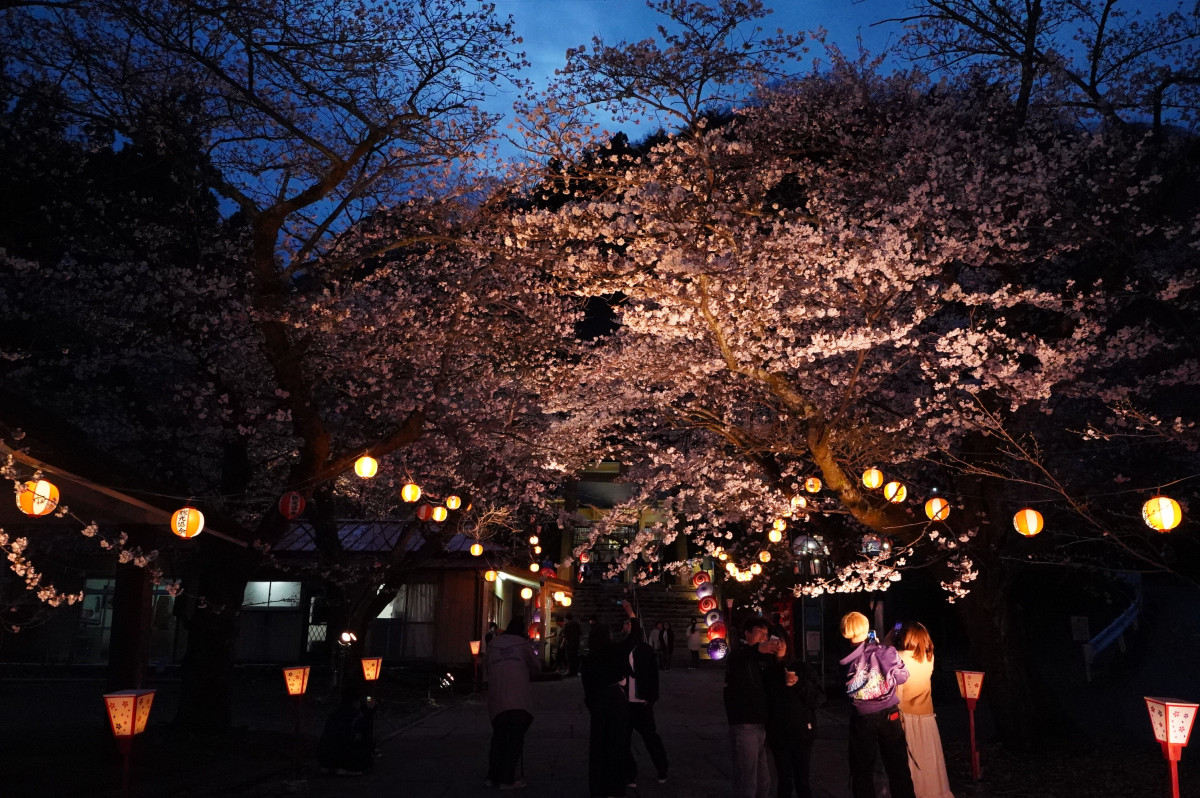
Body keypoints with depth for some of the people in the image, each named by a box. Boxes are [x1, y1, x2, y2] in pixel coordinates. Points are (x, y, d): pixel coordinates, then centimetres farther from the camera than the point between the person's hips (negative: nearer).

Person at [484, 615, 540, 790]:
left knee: (498, 737, 16)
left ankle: (493, 776, 14)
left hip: (496, 699, 4)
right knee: (516, 738, 2)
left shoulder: (493, 643, 12)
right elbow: (535, 669, 11)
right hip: (520, 699, -3)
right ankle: (507, 779, -1)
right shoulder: (523, 644, 4)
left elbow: (488, 668, 16)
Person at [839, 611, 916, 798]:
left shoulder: (846, 660, -12)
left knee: (862, 769, 14)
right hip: (889, 714, 1)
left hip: (861, 719, 0)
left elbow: (844, 690, -4)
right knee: (898, 768, 14)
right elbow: (902, 677, 0)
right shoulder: (884, 652, -12)